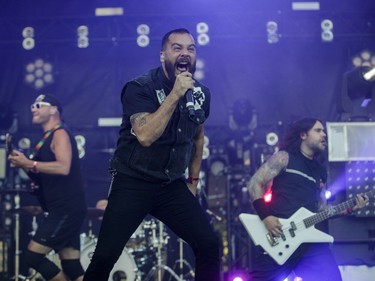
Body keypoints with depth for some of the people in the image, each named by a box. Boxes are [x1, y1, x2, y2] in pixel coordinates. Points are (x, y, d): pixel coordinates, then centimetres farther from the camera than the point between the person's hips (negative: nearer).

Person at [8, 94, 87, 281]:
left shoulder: (60, 134, -8)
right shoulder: (47, 139, 21)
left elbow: (63, 167, -24)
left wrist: (29, 163, -20)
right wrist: (24, 166, 9)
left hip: (67, 209, -10)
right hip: (62, 210, 10)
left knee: (33, 255, -12)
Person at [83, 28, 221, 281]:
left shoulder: (201, 93, 3)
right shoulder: (140, 88, -14)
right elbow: (145, 136, -29)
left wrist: (193, 180, 20)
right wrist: (175, 94, -27)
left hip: (172, 186, 5)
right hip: (133, 183, -4)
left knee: (210, 244, -7)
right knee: (105, 256, -11)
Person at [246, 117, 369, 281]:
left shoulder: (320, 171, 21)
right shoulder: (284, 158, 2)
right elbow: (255, 183, -4)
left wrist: (349, 208, 8)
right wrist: (265, 216, -14)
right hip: (276, 236, -5)